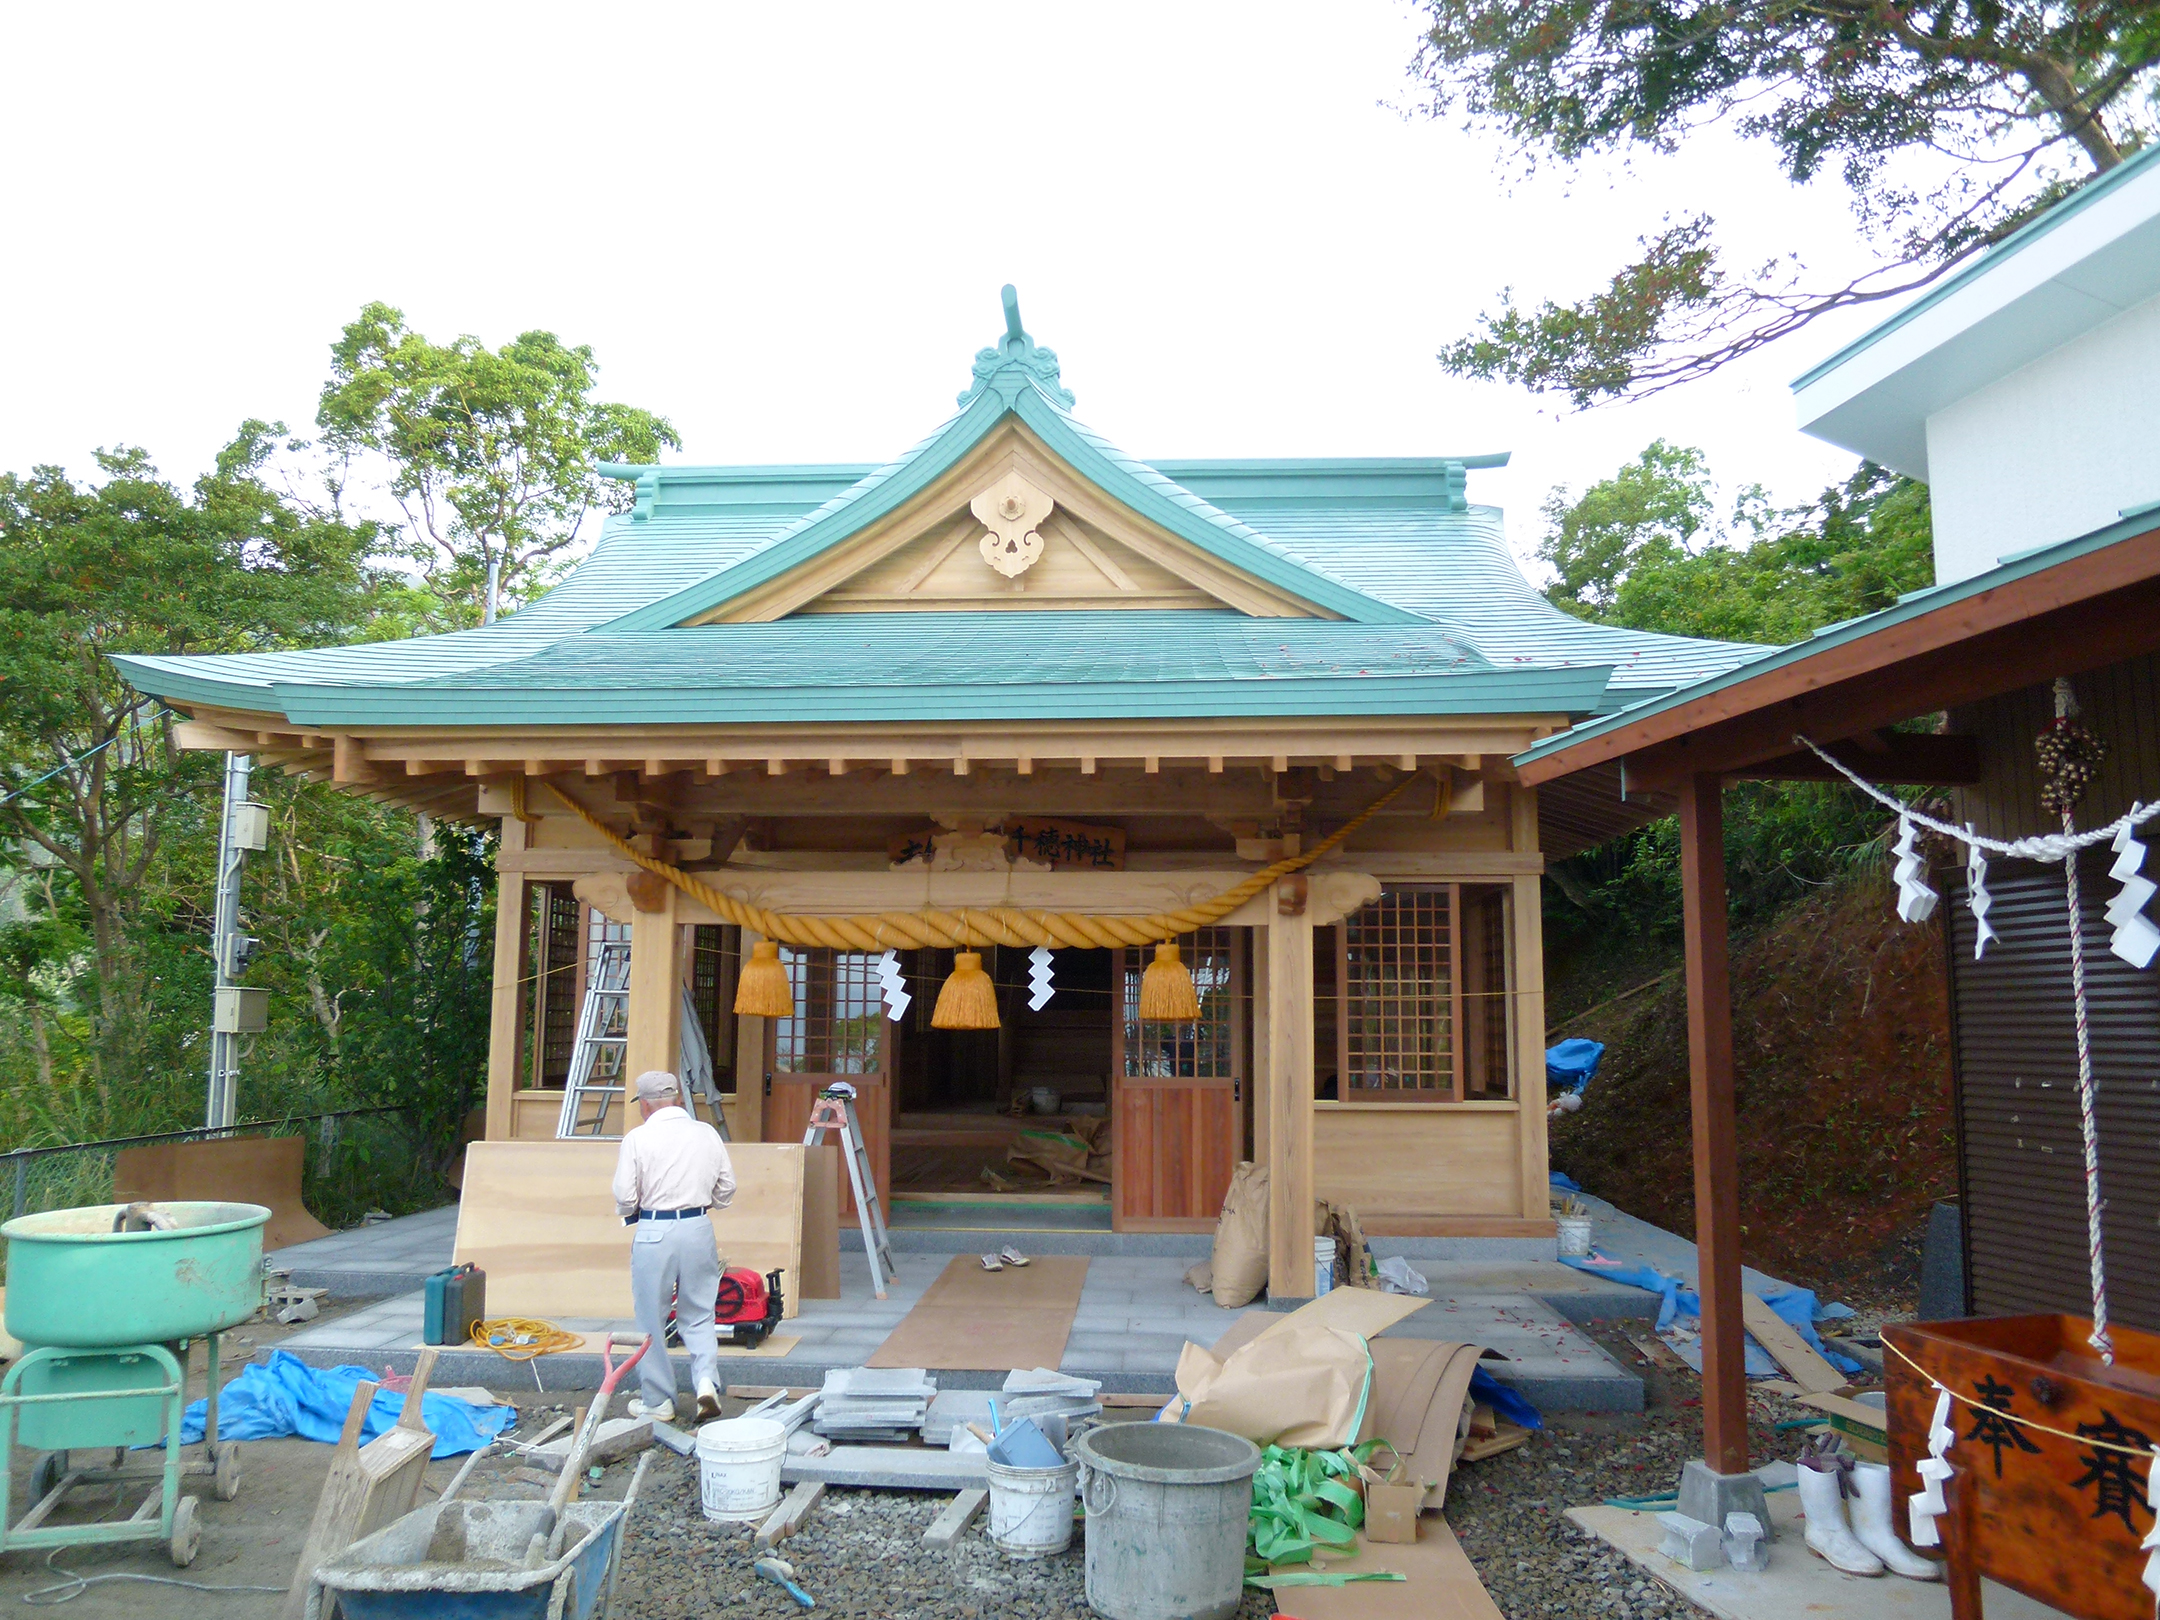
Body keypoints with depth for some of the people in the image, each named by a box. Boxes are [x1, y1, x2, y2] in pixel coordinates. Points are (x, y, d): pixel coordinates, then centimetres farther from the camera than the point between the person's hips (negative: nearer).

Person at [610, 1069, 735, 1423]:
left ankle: (657, 1402, 18)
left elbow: (625, 1197, -7)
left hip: (654, 1233, -3)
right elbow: (727, 1190, 8)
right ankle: (707, 1379, -3)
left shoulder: (637, 1139, -7)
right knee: (698, 1314, 15)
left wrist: (629, 1213, 15)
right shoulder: (707, 1133, 4)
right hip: (699, 1229, 3)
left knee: (651, 1318, 10)